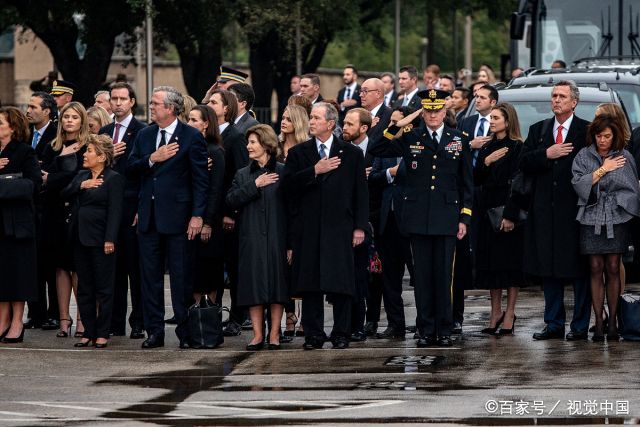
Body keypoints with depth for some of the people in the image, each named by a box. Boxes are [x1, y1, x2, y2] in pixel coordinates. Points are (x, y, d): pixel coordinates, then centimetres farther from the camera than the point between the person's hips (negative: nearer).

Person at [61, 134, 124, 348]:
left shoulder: (114, 178, -7)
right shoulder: (82, 176, 15)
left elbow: (114, 210, -12)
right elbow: (64, 194, 5)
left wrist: (110, 239, -18)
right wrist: (81, 185, -11)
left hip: (100, 240, -7)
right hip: (80, 238, 7)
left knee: (103, 289, 0)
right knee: (84, 289, 9)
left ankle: (102, 333, 4)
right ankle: (88, 332, 14)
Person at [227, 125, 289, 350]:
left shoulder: (282, 172, 2)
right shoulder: (242, 175, 13)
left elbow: (292, 204, -2)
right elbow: (231, 200, -1)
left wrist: (291, 241, -8)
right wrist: (254, 185, -11)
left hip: (276, 238, -3)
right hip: (251, 238, 3)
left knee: (276, 283, -1)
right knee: (254, 285, 0)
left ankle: (274, 334, 4)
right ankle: (258, 334, 3)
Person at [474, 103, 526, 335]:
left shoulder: (517, 148, -6)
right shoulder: (486, 148, 15)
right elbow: (476, 180, 10)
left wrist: (510, 215, -18)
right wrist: (486, 162, -8)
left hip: (508, 210, -6)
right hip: (487, 209, 6)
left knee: (510, 261, -4)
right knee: (490, 262, 5)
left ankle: (509, 314, 0)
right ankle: (495, 313, 11)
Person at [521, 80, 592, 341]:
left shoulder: (587, 131, 0)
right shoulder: (538, 130, 14)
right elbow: (524, 164, 5)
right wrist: (546, 154, -10)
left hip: (575, 210, -4)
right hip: (545, 210, 4)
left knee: (579, 270, -1)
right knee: (549, 270, 6)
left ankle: (580, 326, 4)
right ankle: (554, 324, 13)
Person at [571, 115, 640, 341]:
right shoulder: (583, 156, 5)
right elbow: (579, 184, -5)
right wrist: (602, 170, -8)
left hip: (617, 218, 0)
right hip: (591, 218, 0)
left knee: (613, 269, -2)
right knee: (596, 269, -1)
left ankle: (613, 322, 3)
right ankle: (598, 322, 1)